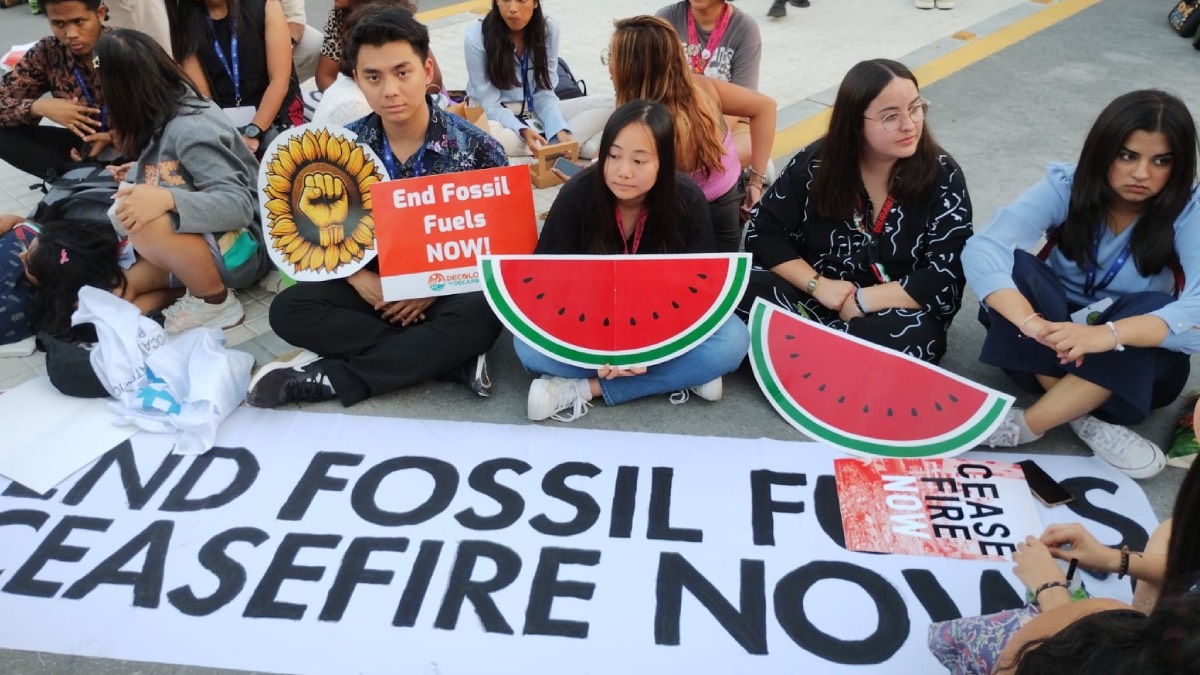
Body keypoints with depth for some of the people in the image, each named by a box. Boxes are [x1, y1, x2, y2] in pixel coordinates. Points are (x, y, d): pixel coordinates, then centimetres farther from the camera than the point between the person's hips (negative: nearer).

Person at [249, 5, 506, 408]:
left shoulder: (477, 148, -11)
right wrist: (359, 278, -17)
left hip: (450, 290, -3)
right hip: (377, 288, 3)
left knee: (477, 317, -36)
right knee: (288, 310, -19)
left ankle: (332, 377, -22)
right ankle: (450, 359, -24)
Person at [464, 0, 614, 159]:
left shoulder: (549, 29, -7)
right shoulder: (476, 38, -16)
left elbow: (544, 92, -6)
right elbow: (490, 105, -16)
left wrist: (559, 130, -24)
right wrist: (523, 131, -34)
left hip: (536, 113, 4)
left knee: (606, 105, -13)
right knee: (486, 135, -41)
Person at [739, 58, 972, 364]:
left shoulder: (943, 176, -9)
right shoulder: (815, 164, -5)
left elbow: (946, 278, -15)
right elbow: (763, 232, -4)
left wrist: (861, 302, -20)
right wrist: (817, 285, -16)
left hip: (893, 312, -1)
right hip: (815, 298, 2)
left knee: (911, 337, -37)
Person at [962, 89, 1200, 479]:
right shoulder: (1066, 187, -15)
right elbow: (982, 250, -31)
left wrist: (1108, 334, -50)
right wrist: (1031, 322, -48)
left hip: (1134, 362, 0)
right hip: (1053, 346, 1)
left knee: (1153, 310, -33)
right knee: (1014, 267, -26)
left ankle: (1028, 425, -28)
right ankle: (1084, 416, -27)